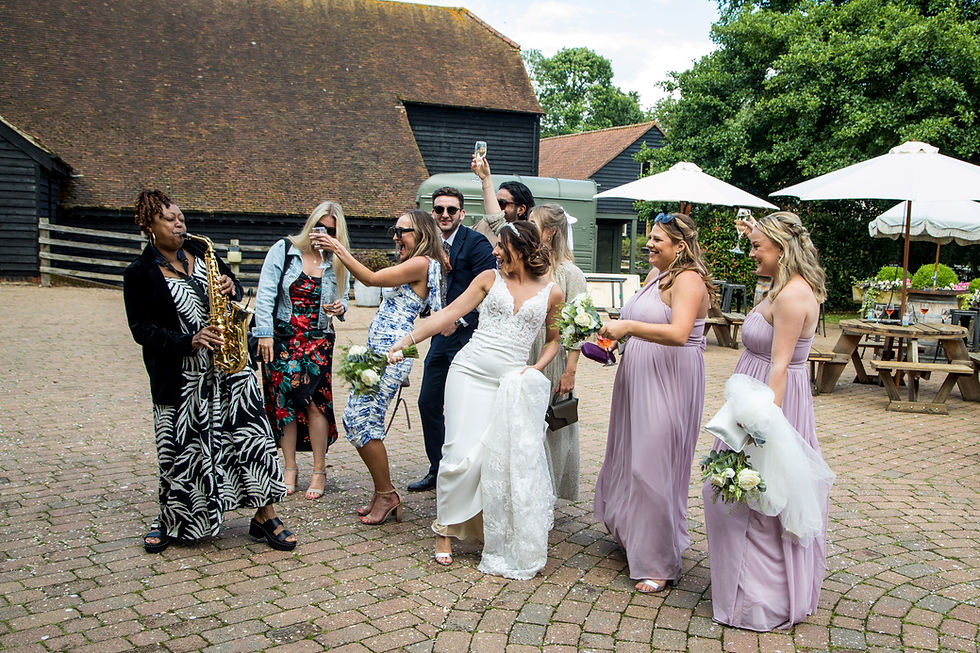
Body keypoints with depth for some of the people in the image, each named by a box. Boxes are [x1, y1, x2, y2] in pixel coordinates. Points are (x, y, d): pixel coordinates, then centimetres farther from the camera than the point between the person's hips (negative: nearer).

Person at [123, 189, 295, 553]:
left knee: (253, 433, -4)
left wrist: (232, 288, -6)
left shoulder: (201, 253, 11)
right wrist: (189, 342, -20)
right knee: (182, 448, 4)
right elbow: (141, 329, -8)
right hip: (180, 378, -3)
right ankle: (171, 521, 27)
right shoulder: (139, 274, -2)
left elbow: (236, 291, 19)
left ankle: (265, 516, 5)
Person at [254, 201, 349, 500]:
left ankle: (319, 471, 4)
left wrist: (340, 307, -10)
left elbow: (342, 298, 15)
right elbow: (265, 294, -3)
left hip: (318, 341, 1)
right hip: (281, 339, 0)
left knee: (314, 401, -7)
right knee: (283, 402, 2)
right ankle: (290, 469, 14)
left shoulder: (337, 262, 6)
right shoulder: (283, 250, 0)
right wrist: (264, 333, -9)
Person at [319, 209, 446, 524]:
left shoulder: (421, 264, -10)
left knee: (360, 419, -10)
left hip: (392, 352, -10)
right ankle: (381, 493, 17)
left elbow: (371, 278, -14)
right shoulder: (409, 265, 21)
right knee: (357, 417, 9)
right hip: (378, 350, 10)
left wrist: (339, 250, -12)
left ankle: (386, 494, 2)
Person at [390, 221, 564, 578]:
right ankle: (445, 528, 11)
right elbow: (448, 314, 3)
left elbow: (553, 340, 18)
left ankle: (507, 541, 12)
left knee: (506, 460, -8)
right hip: (469, 373, 0)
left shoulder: (551, 293, 6)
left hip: (511, 384, 0)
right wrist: (407, 339, -5)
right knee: (463, 455, -10)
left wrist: (535, 369, 0)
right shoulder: (490, 278, 7)